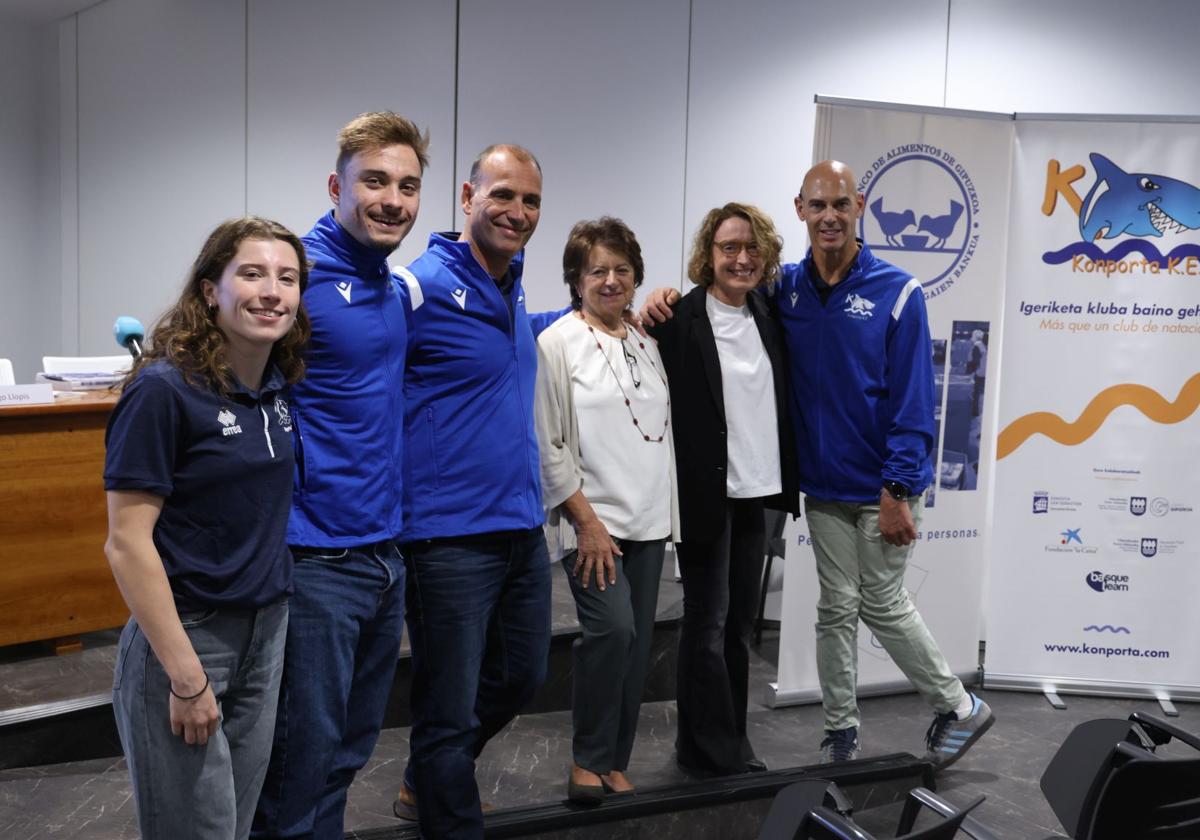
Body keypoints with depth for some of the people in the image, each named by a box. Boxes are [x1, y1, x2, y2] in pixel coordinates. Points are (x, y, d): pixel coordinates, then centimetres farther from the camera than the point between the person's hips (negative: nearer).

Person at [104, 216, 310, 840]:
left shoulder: (278, 387, 3)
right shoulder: (164, 389, -17)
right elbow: (126, 543, -18)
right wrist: (186, 677, -19)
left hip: (267, 635, 7)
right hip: (183, 636, -6)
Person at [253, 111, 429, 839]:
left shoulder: (397, 287, 10)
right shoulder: (298, 272, -13)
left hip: (386, 553, 7)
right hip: (316, 557, -7)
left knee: (353, 745, 20)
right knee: (305, 753, 5)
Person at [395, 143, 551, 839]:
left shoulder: (514, 287, 11)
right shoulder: (419, 286, -14)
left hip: (523, 528, 9)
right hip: (452, 537, -9)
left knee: (522, 676, 23)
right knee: (451, 709, 3)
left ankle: (426, 779, 46)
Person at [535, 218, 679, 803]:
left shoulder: (647, 343, 11)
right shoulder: (557, 344, -5)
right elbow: (547, 446, -9)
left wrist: (668, 513, 9)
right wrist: (586, 521, -13)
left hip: (648, 519, 6)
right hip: (590, 520, -5)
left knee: (637, 644, 7)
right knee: (612, 629, -17)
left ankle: (615, 766, 21)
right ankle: (588, 761, 3)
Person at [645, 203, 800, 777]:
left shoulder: (768, 317, 9)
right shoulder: (679, 319, -10)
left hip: (758, 493, 6)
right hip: (707, 493, -6)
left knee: (740, 623, 14)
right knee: (707, 623, 3)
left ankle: (730, 740, 27)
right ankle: (712, 751, 16)